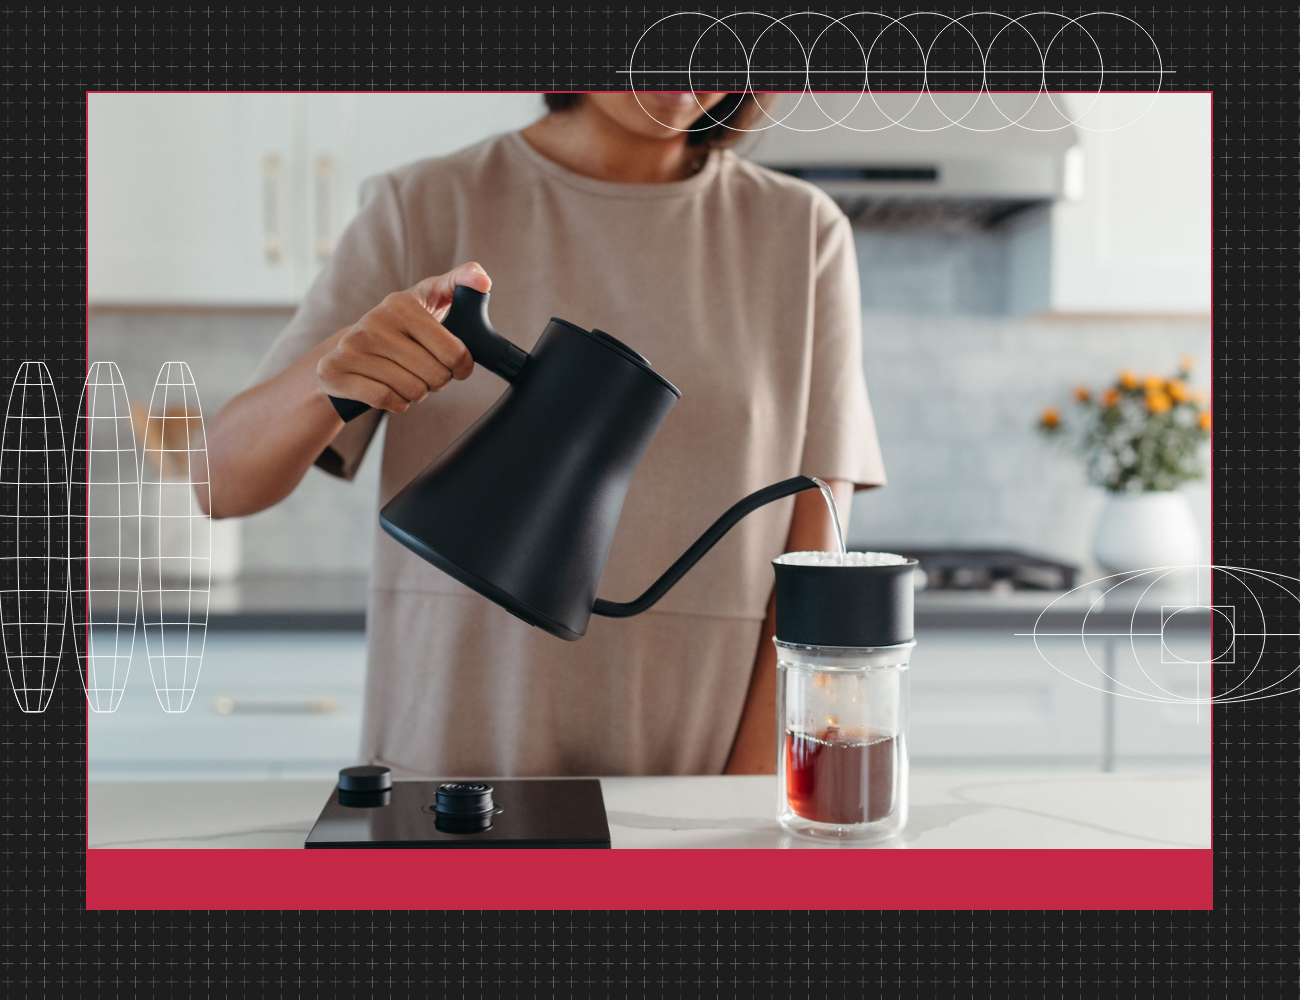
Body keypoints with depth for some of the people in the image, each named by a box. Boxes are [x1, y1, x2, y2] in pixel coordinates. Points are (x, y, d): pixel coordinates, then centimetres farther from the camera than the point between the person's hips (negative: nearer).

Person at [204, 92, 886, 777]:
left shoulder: (804, 234, 5)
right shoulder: (423, 208, 4)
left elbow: (812, 566, 1)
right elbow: (227, 484, 0)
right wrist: (336, 367, -20)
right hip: (443, 764, 0)